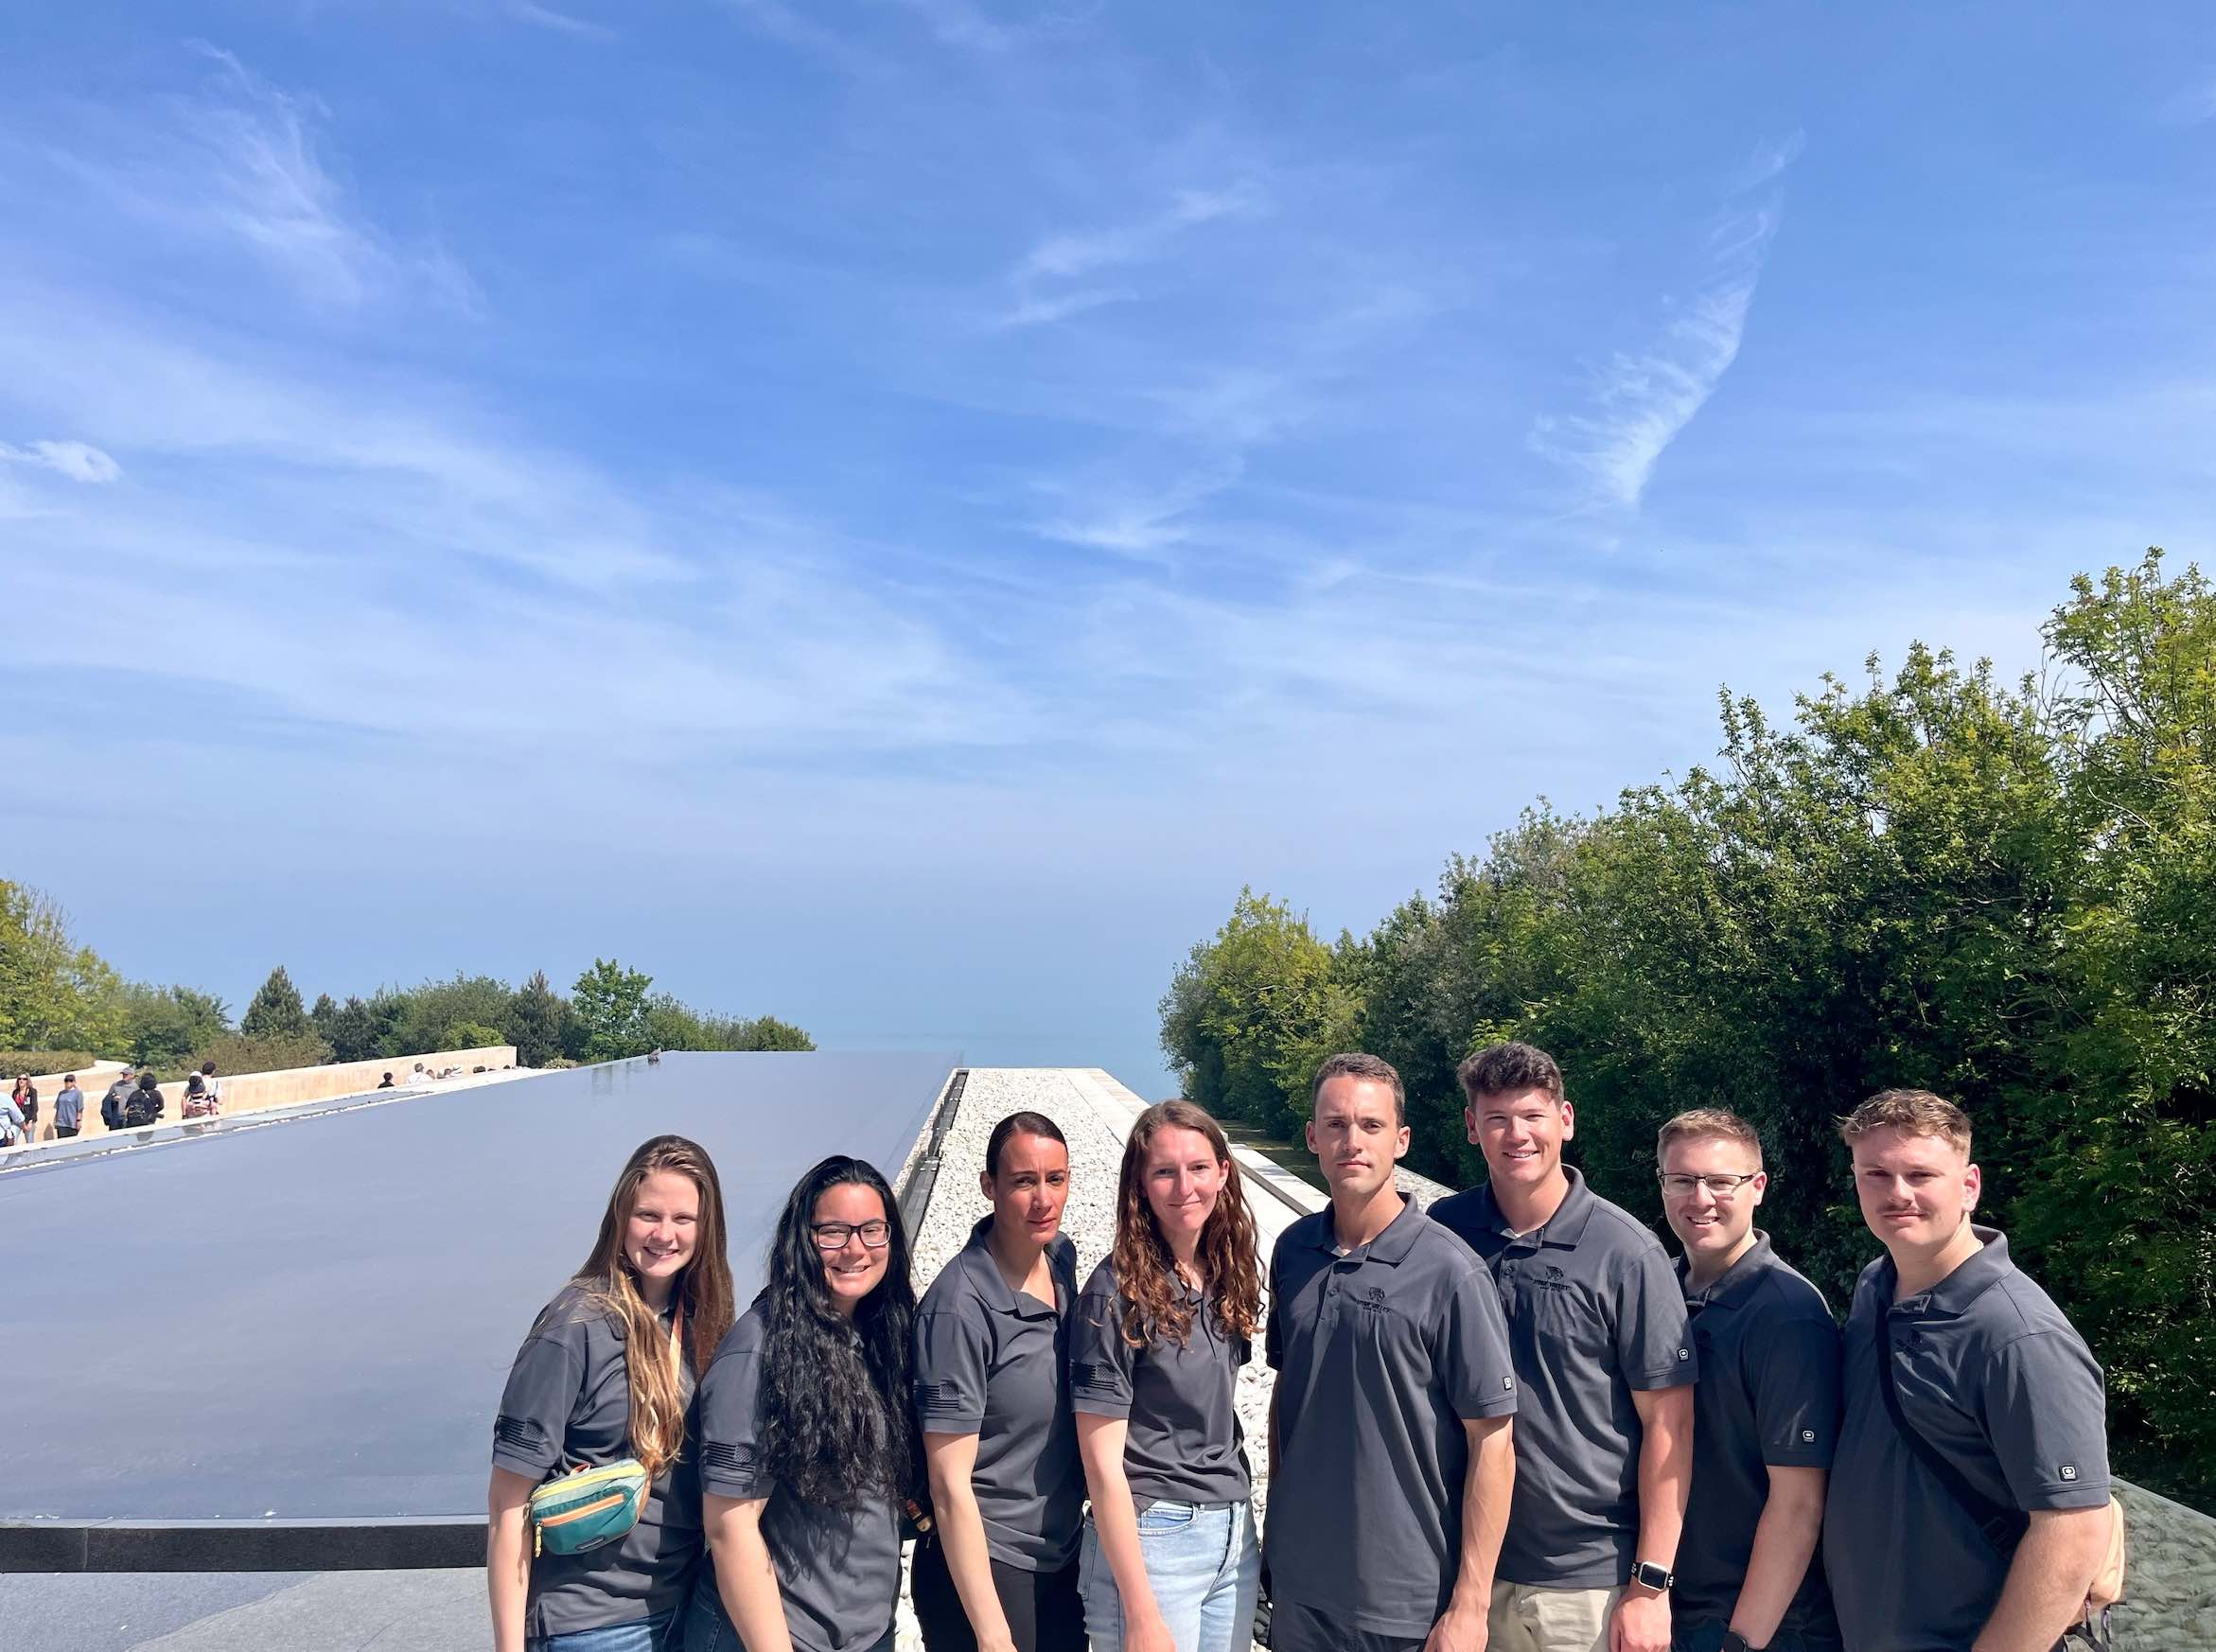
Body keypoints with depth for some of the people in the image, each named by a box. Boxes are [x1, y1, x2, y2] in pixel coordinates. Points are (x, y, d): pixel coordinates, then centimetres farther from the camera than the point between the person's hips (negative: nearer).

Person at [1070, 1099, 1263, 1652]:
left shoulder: (1227, 1275, 3)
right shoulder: (1118, 1290, -16)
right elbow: (1102, 1461, -17)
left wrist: (1244, 1530, 8)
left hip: (1235, 1534, 6)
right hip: (1150, 1539, -6)